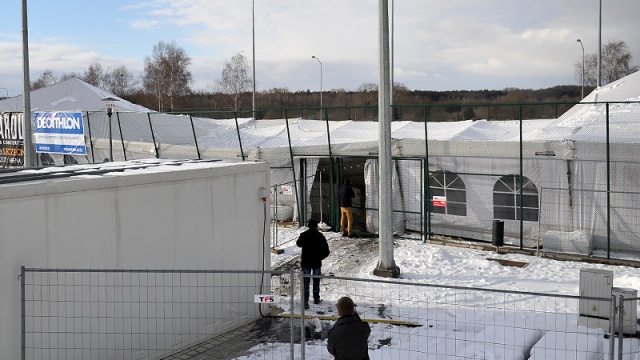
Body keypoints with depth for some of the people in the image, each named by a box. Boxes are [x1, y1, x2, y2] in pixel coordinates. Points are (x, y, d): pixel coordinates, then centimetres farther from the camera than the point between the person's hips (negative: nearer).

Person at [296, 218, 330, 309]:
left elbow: (299, 244, 12)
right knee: (316, 280, 18)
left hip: (306, 262, -1)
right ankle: (316, 298, 28)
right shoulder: (320, 236, -8)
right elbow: (326, 251, -8)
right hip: (317, 262, 1)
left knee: (306, 281, 2)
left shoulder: (304, 235, -9)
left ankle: (305, 301, -7)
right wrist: (319, 257, 6)